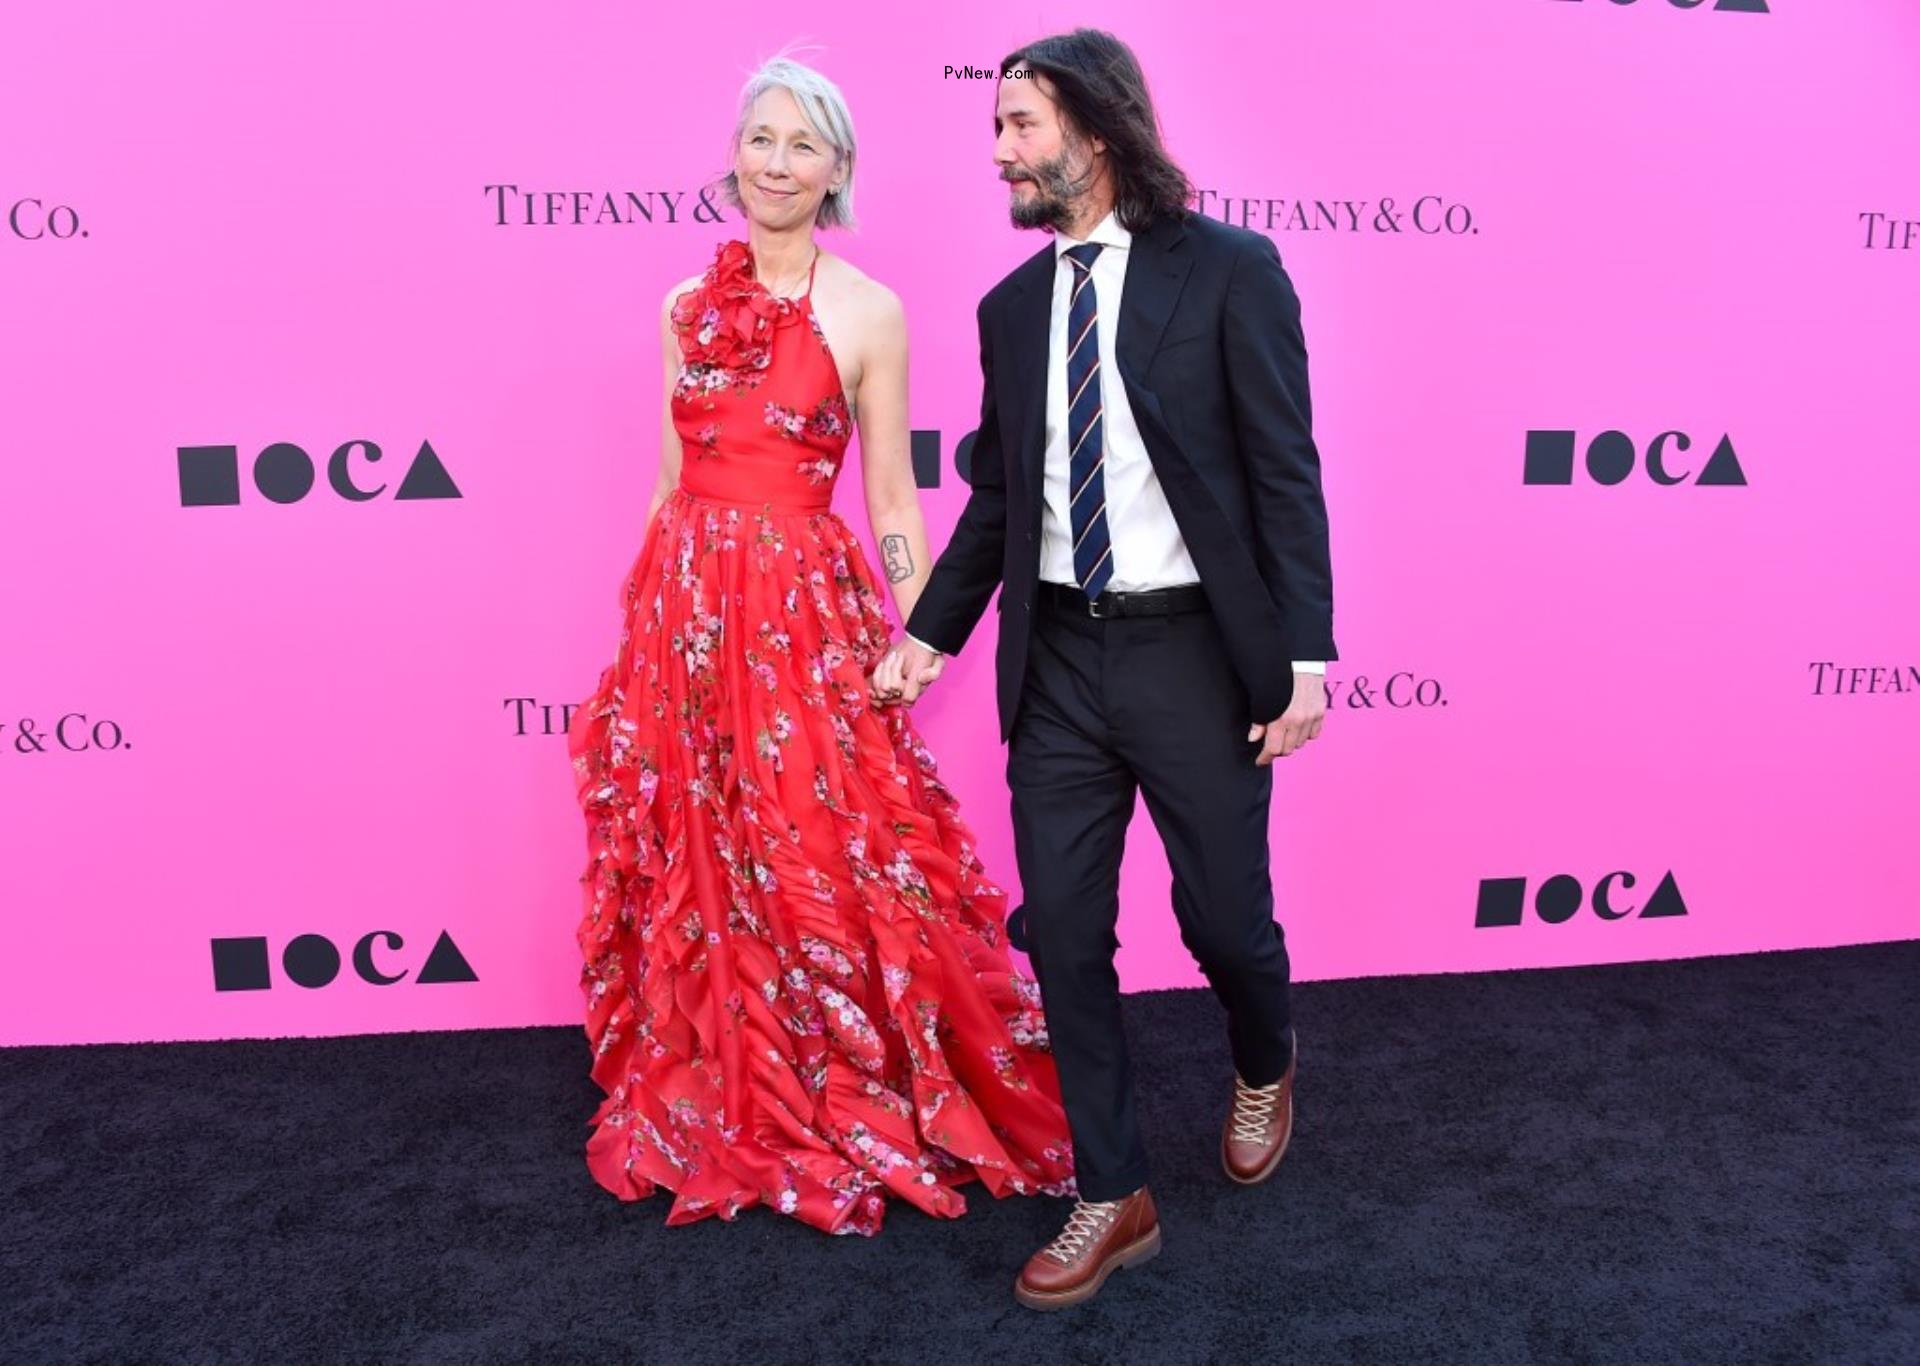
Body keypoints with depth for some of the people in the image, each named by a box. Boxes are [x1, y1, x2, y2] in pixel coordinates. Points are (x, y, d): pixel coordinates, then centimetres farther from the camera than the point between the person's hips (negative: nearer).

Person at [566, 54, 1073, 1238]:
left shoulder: (869, 313, -2)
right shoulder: (689, 304, 10)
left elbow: (893, 499, -2)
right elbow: (673, 480, 14)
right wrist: (644, 624, 13)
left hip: (807, 614, -4)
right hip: (686, 610, 5)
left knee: (829, 874, 1)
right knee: (692, 876, 11)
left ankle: (857, 1113, 24)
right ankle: (722, 1114, 32)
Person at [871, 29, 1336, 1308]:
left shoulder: (1229, 270, -4)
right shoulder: (1011, 306, 10)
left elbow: (1286, 474, -7)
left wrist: (1306, 658, -12)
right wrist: (929, 633, 13)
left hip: (1193, 650, -4)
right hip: (1057, 657, 5)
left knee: (1225, 914, 9)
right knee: (1065, 937, 6)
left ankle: (1265, 1069, 45)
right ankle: (1114, 1198, 24)